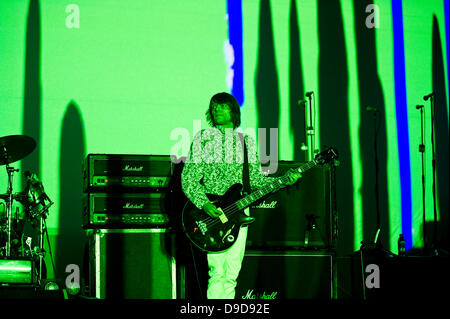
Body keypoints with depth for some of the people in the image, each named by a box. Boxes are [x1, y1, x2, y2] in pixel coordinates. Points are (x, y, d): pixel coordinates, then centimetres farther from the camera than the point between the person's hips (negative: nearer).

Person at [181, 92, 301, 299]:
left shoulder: (247, 142, 16)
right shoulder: (202, 138, 5)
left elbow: (255, 179, 14)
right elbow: (188, 179, -1)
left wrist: (284, 180, -1)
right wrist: (205, 205, -16)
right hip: (211, 212, -4)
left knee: (232, 273, 3)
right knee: (217, 271, -13)